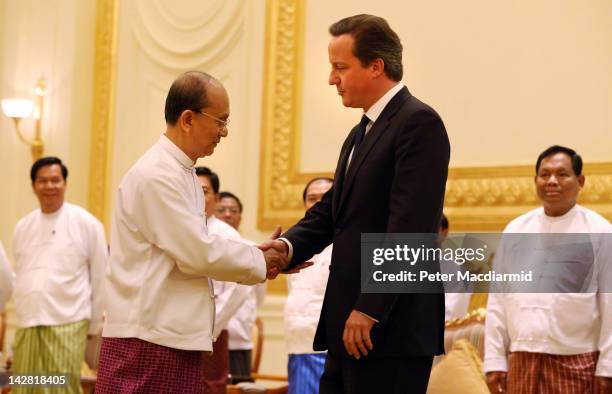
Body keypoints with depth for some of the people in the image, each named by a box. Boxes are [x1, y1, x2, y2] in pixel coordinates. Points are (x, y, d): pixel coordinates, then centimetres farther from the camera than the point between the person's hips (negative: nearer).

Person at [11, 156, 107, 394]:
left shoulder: (86, 224, -2)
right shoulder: (23, 227, 11)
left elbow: (100, 278, 0)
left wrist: (94, 325, 2)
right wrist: (22, 316, 14)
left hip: (67, 323, -5)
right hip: (28, 324, 5)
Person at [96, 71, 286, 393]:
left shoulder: (182, 173, 15)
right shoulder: (157, 175, -15)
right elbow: (198, 253, -17)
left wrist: (259, 257, 9)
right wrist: (260, 262, -4)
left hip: (176, 337, 9)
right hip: (149, 339, -9)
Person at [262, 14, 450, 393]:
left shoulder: (419, 122, -11)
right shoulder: (360, 134, 21)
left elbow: (409, 226, -19)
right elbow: (330, 211, 17)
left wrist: (370, 310, -22)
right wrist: (288, 246, -3)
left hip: (392, 330, -9)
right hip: (350, 326, 9)